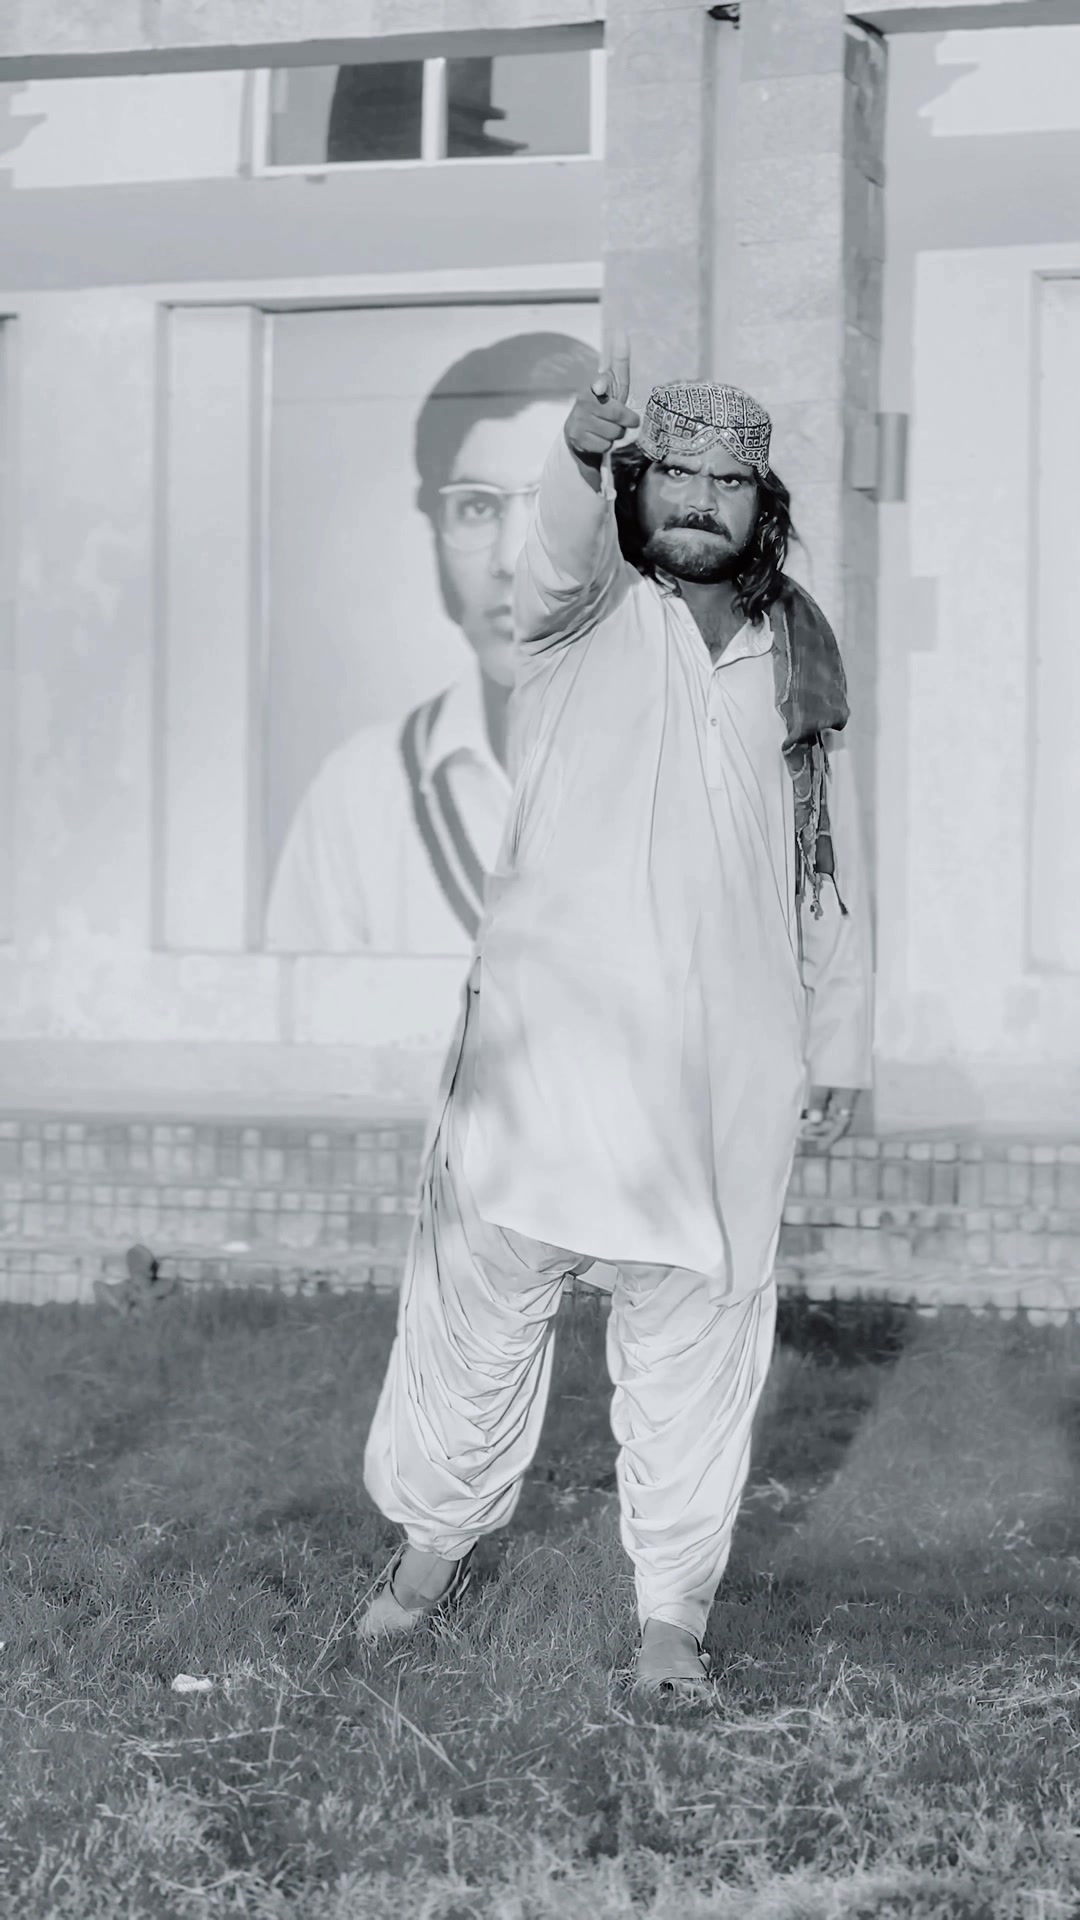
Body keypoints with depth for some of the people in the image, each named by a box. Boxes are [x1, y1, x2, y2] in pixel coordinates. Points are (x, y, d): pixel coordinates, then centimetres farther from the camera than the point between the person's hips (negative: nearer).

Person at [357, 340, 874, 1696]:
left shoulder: (796, 654, 10)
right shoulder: (586, 611, 0)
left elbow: (830, 862, 17)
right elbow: (560, 556, -26)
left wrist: (840, 1038, 17)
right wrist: (580, 453, -48)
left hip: (724, 1062, 2)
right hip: (546, 1028, -2)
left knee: (692, 1333, 5)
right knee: (483, 1290, 3)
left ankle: (673, 1610, 15)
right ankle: (438, 1539, 24)